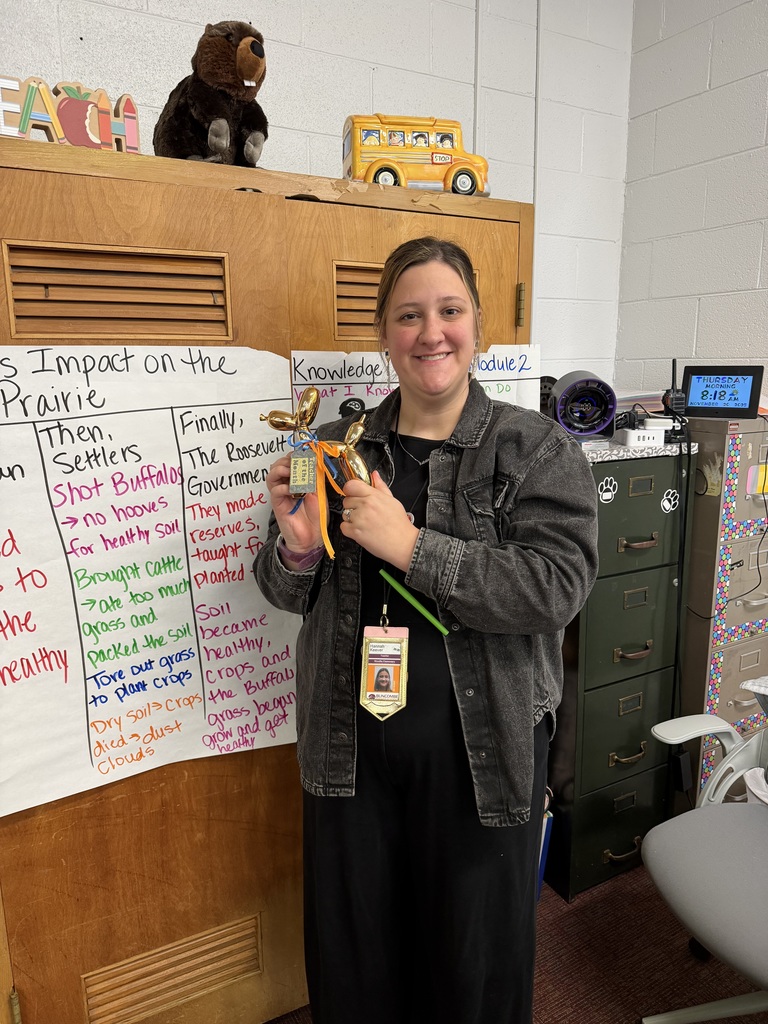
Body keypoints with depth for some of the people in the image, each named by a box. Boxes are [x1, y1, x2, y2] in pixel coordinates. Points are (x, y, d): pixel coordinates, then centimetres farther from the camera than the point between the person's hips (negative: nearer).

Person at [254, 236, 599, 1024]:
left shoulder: (537, 450, -6)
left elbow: (557, 587, -19)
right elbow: (291, 594, 7)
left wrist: (412, 546, -24)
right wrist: (296, 544, -16)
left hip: (479, 745, -2)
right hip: (349, 743, 3)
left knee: (475, 945, 19)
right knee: (351, 943, 21)